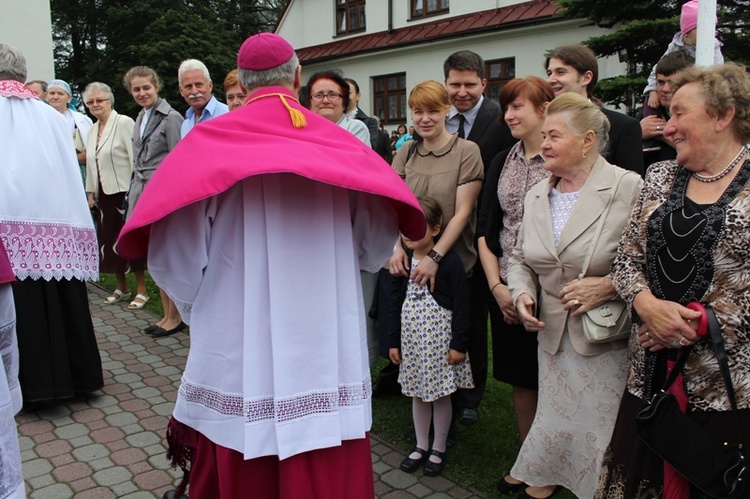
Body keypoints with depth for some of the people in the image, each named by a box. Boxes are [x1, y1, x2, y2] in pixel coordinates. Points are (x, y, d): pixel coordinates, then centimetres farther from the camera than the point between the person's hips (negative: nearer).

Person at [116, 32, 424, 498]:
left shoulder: (208, 141, -5)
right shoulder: (341, 143, 1)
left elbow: (174, 257, -8)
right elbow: (377, 244, 4)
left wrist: (197, 305, 12)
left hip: (236, 350, -1)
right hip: (327, 349, 1)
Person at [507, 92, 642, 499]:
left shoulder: (629, 188, -10)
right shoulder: (536, 196, 9)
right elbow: (520, 258, 18)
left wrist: (610, 286, -20)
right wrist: (522, 294, 1)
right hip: (554, 336, 5)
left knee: (600, 434, 3)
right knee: (555, 427, 12)